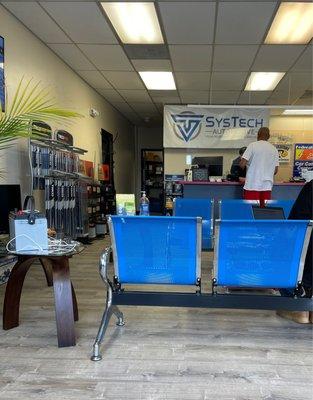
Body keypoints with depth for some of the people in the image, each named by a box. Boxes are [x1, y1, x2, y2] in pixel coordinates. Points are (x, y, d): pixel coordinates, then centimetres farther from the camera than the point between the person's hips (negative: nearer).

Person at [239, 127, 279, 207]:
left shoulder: (252, 145, -4)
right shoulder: (274, 149, 8)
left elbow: (242, 164, -10)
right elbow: (275, 170, 10)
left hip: (252, 185, -4)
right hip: (267, 186, 4)